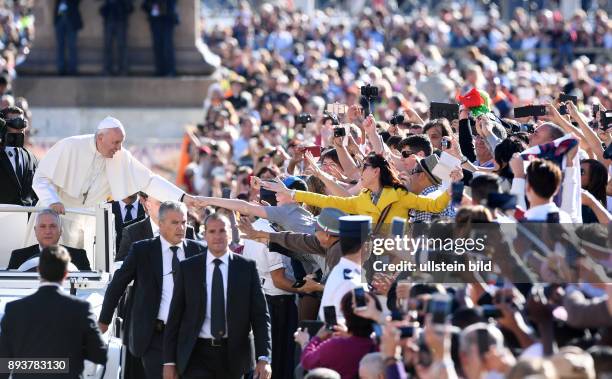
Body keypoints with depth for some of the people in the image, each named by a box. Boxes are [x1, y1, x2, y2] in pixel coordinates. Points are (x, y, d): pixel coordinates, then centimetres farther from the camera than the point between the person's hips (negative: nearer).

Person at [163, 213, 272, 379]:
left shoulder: (246, 268, 2)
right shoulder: (188, 268, 3)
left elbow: (260, 315, 0)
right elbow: (175, 316, 4)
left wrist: (264, 357, -10)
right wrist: (169, 361, 0)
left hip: (234, 354, 1)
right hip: (198, 353, -1)